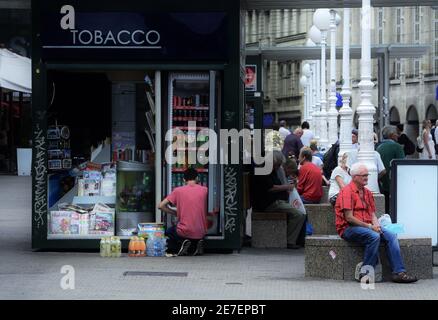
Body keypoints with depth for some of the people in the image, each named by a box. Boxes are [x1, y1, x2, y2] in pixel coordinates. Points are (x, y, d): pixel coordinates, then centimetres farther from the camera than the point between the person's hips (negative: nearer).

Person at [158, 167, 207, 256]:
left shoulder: (178, 191, -3)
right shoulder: (204, 190, 0)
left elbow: (161, 206, -3)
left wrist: (175, 213, 10)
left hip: (184, 232, -2)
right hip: (201, 233, 2)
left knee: (168, 232, 32)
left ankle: (182, 242, 1)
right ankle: (198, 243, 5)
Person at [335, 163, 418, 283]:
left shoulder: (367, 192, 19)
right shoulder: (347, 191, -8)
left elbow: (372, 214, 16)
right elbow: (349, 217, -15)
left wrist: (376, 226, -7)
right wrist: (369, 226, -16)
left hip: (367, 227, 8)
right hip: (349, 228, -8)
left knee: (391, 236, -13)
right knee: (374, 236, -33)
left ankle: (399, 272, -18)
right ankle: (364, 272, -25)